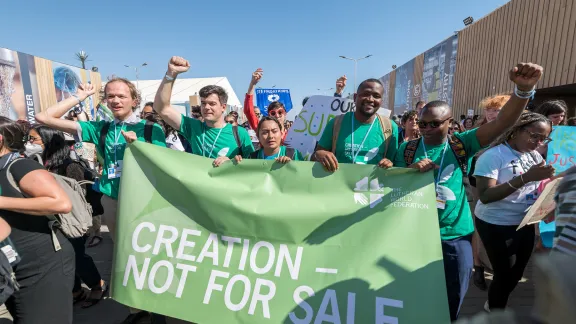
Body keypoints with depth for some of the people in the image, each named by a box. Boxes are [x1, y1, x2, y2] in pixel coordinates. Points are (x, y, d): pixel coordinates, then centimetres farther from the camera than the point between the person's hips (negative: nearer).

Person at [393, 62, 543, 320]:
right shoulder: (407, 149, -3)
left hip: (455, 234, 0)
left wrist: (524, 89, -32)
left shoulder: (462, 144, -4)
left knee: (452, 298, 18)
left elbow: (503, 122, -15)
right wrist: (412, 171, -20)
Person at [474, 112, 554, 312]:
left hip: (525, 224, 8)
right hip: (497, 226, -7)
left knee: (516, 273, 20)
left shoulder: (534, 156, 5)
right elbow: (485, 196, -26)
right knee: (505, 275, 5)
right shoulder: (493, 155, -18)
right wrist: (525, 178, -32)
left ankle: (494, 306, 45)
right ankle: (495, 312, 32)